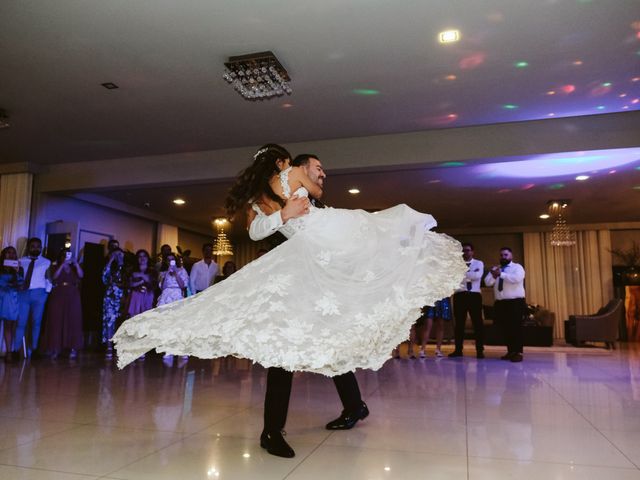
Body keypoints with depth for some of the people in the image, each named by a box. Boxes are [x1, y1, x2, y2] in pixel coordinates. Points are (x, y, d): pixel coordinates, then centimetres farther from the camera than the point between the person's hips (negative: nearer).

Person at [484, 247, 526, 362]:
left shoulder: (517, 267, 2)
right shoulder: (495, 268, 17)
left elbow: (516, 278, -20)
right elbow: (487, 282, 4)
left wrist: (501, 274, -21)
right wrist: (492, 274, -15)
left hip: (515, 302, -5)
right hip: (500, 303, 5)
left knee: (516, 328, -8)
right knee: (504, 328, 7)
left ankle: (518, 353, -4)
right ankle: (510, 351, 16)